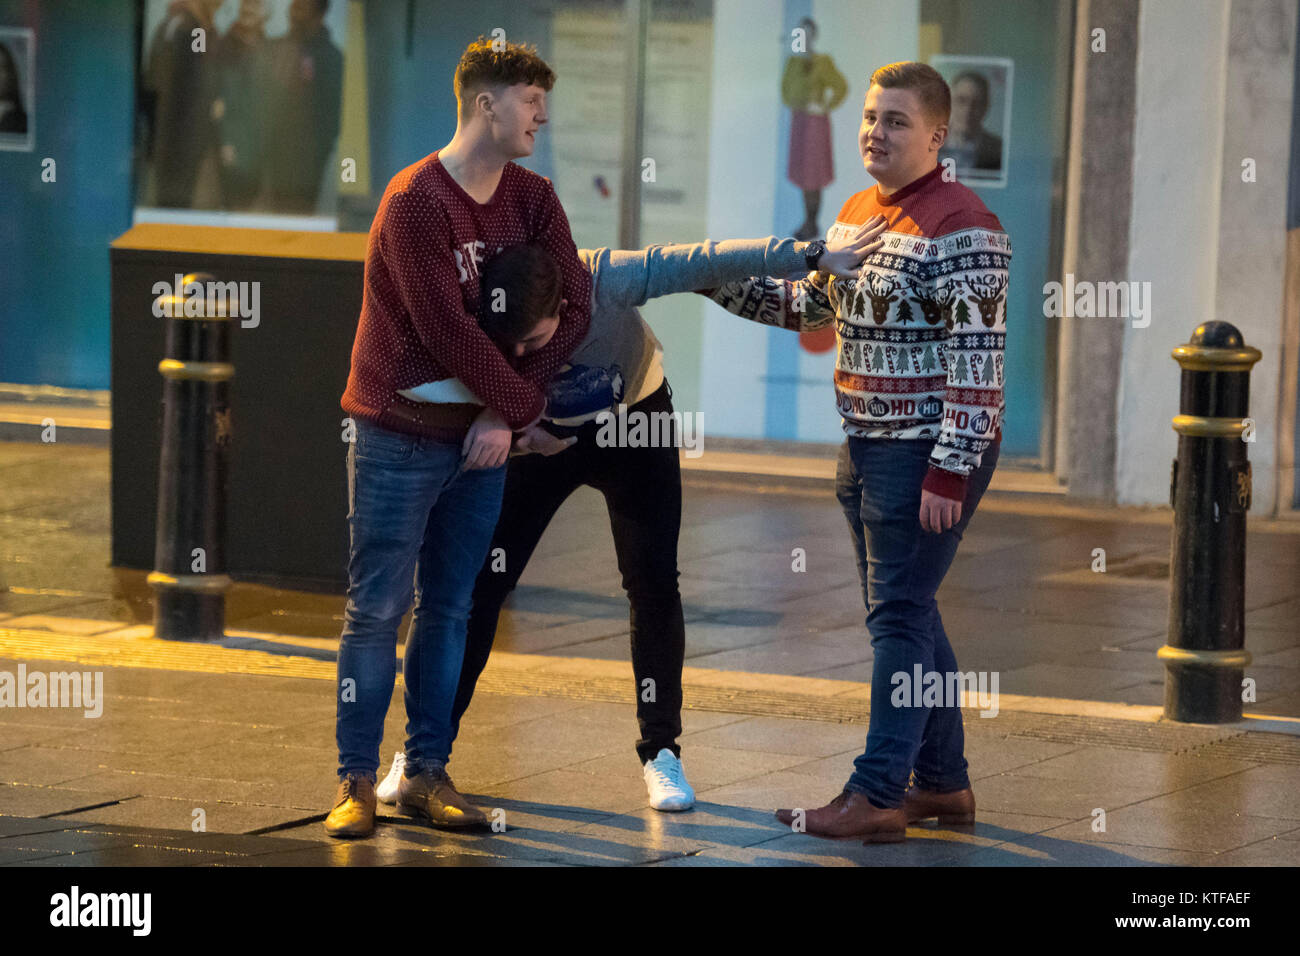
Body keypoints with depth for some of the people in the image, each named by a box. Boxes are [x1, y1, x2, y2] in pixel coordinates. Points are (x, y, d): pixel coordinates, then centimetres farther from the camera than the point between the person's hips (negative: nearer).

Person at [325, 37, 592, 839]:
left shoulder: (532, 199, 5)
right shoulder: (416, 201, -15)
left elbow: (575, 309, 0)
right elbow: (446, 329, -18)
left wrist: (507, 414, -9)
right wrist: (522, 404, -10)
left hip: (484, 438, 6)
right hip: (401, 436, -6)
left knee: (449, 611, 8)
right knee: (378, 611, -2)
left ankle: (428, 775, 13)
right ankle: (357, 781, 2)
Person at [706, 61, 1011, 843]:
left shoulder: (962, 230, -16)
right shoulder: (859, 213, 11)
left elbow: (978, 365, -20)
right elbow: (805, 303, 24)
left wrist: (949, 473, -23)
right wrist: (717, 278, 11)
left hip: (928, 455, -9)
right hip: (868, 447, 9)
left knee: (900, 618, -7)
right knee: (905, 615, 14)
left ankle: (877, 795, -5)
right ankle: (944, 783, 24)